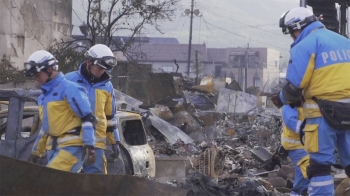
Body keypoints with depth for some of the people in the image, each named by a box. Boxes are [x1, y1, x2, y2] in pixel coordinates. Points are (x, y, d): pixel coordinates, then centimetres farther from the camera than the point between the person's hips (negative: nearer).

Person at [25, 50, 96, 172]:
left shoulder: (69, 89, -9)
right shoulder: (44, 96, 18)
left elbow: (87, 118, -13)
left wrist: (89, 147, -19)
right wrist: (36, 152, 29)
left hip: (72, 147, -8)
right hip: (53, 148, 8)